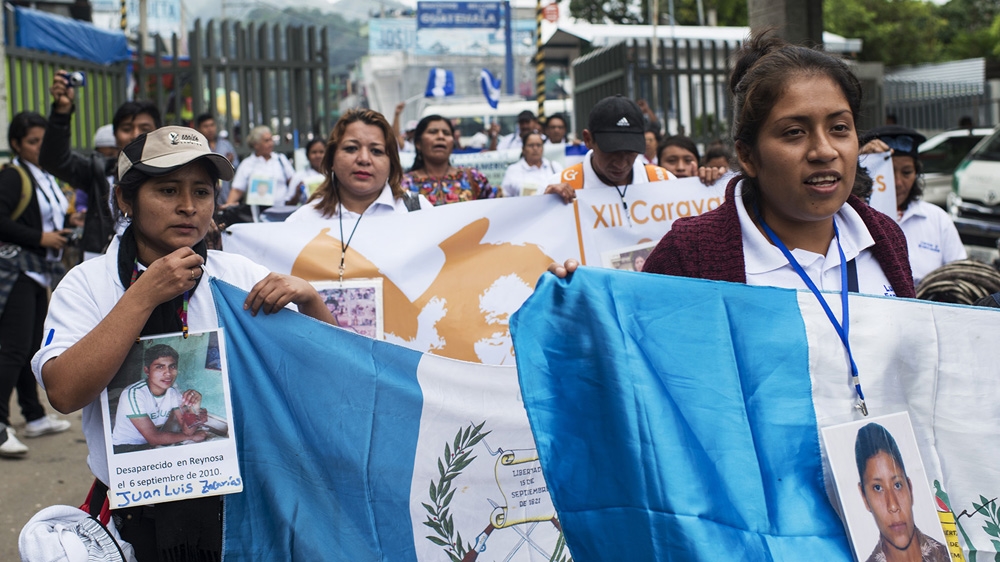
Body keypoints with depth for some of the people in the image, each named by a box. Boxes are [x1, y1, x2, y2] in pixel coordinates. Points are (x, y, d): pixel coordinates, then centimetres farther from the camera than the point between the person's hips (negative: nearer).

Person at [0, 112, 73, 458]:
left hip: (39, 271, 9)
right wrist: (41, 238, -18)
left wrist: (63, 226, 10)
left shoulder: (45, 176, 16)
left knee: (33, 347, 15)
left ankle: (34, 417, 25)